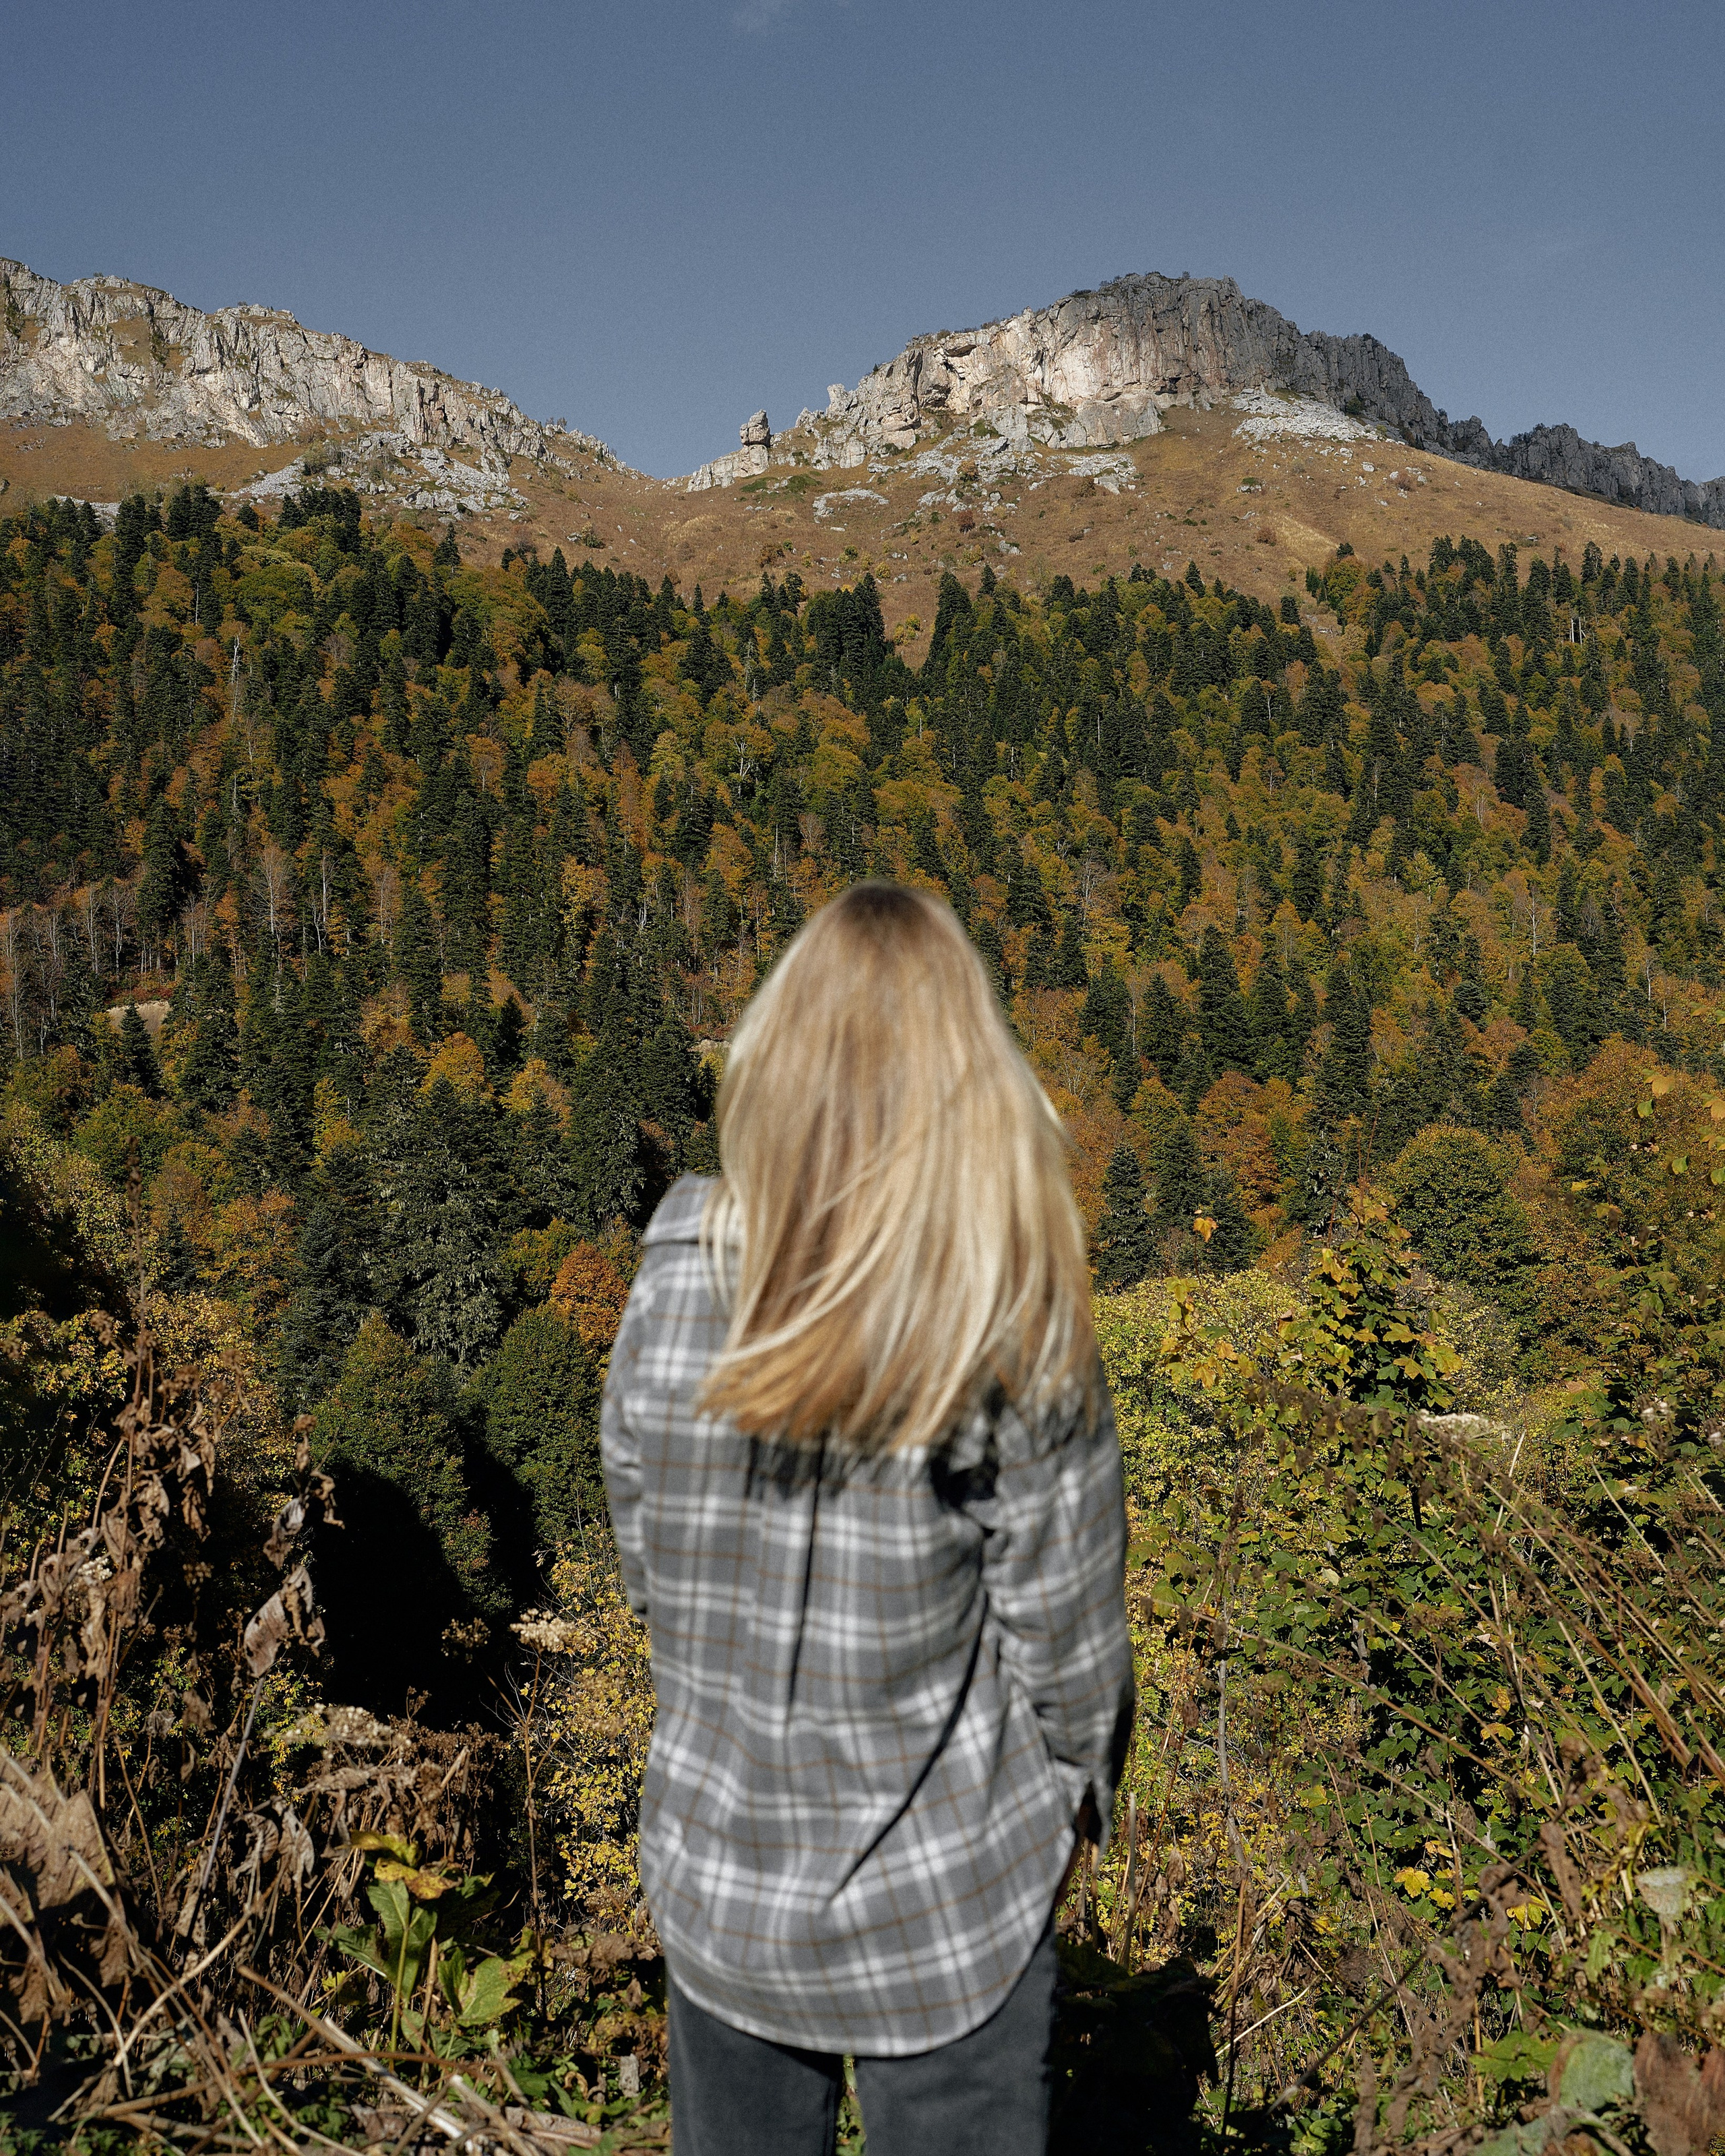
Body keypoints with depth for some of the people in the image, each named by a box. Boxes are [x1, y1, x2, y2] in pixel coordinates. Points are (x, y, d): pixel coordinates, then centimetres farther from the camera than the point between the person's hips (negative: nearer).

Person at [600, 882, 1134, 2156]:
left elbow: (650, 1572, -2)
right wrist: (1080, 1792, 7)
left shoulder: (676, 1286, -13)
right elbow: (1066, 1634, -13)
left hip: (715, 1871, 3)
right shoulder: (1018, 1329, -21)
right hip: (944, 1898, -3)